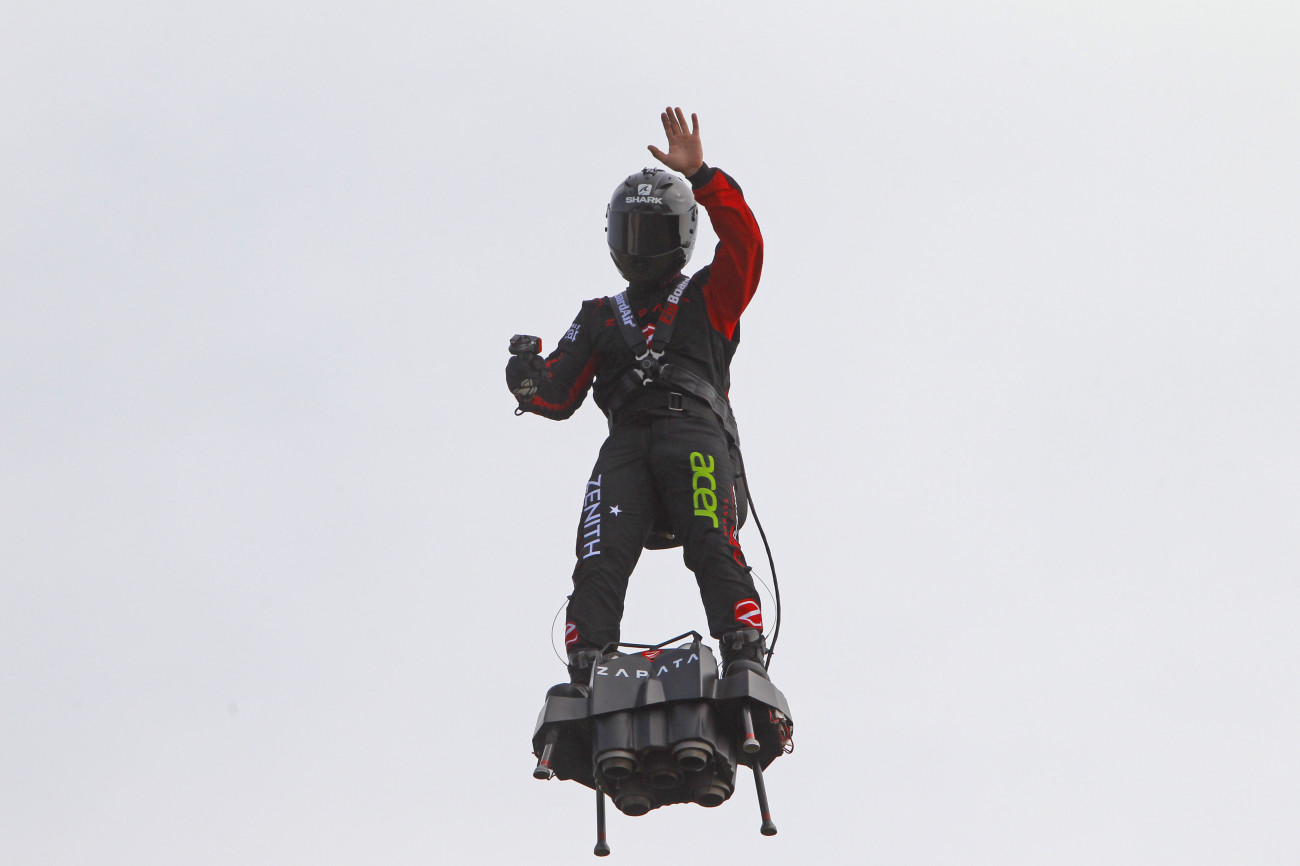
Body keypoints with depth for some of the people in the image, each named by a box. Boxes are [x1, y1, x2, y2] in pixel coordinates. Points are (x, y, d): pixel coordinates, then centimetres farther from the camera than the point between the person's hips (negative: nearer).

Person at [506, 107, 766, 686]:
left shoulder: (707, 299, 25)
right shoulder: (601, 318, 32)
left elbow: (744, 244, 6)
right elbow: (561, 396, 21)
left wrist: (699, 176, -3)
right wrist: (532, 383, -3)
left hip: (695, 432, -2)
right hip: (625, 443, 2)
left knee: (713, 549, -25)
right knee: (600, 561, -21)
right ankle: (585, 679, -33)